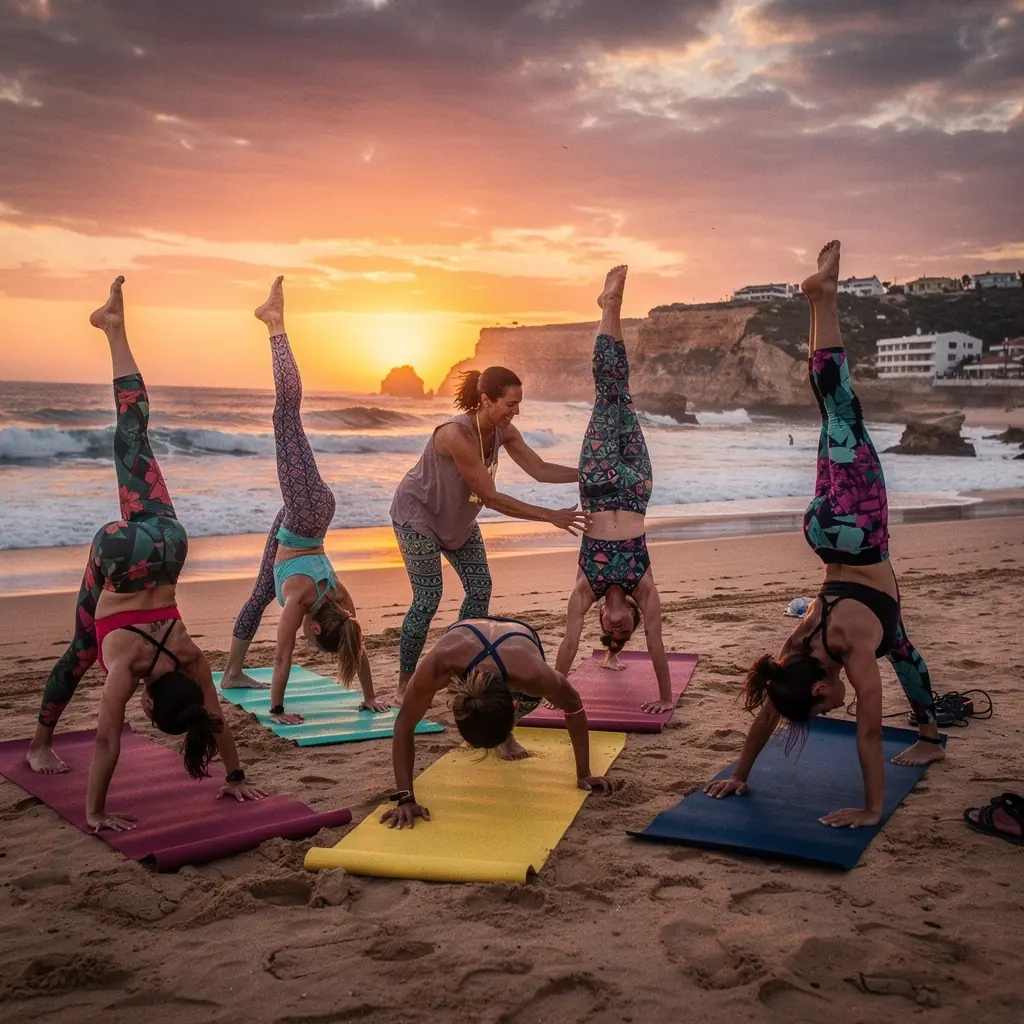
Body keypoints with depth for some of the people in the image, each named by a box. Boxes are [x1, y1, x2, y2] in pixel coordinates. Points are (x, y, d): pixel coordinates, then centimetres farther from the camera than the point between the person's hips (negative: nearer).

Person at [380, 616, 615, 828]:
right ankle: (503, 739, 29)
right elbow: (404, 724, -35)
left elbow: (574, 707, -24)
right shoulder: (437, 665, -49)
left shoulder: (533, 675, -46)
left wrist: (584, 774, -18)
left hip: (521, 636, 1)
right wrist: (405, 798, -40)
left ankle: (505, 736, 25)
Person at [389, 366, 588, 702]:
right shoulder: (457, 435, -36)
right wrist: (549, 516, -31)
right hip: (418, 513, -8)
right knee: (428, 598, -10)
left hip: (457, 517, 8)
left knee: (480, 587, 2)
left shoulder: (502, 432, -12)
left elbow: (540, 469, -7)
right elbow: (491, 498, -33)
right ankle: (404, 686, 1)